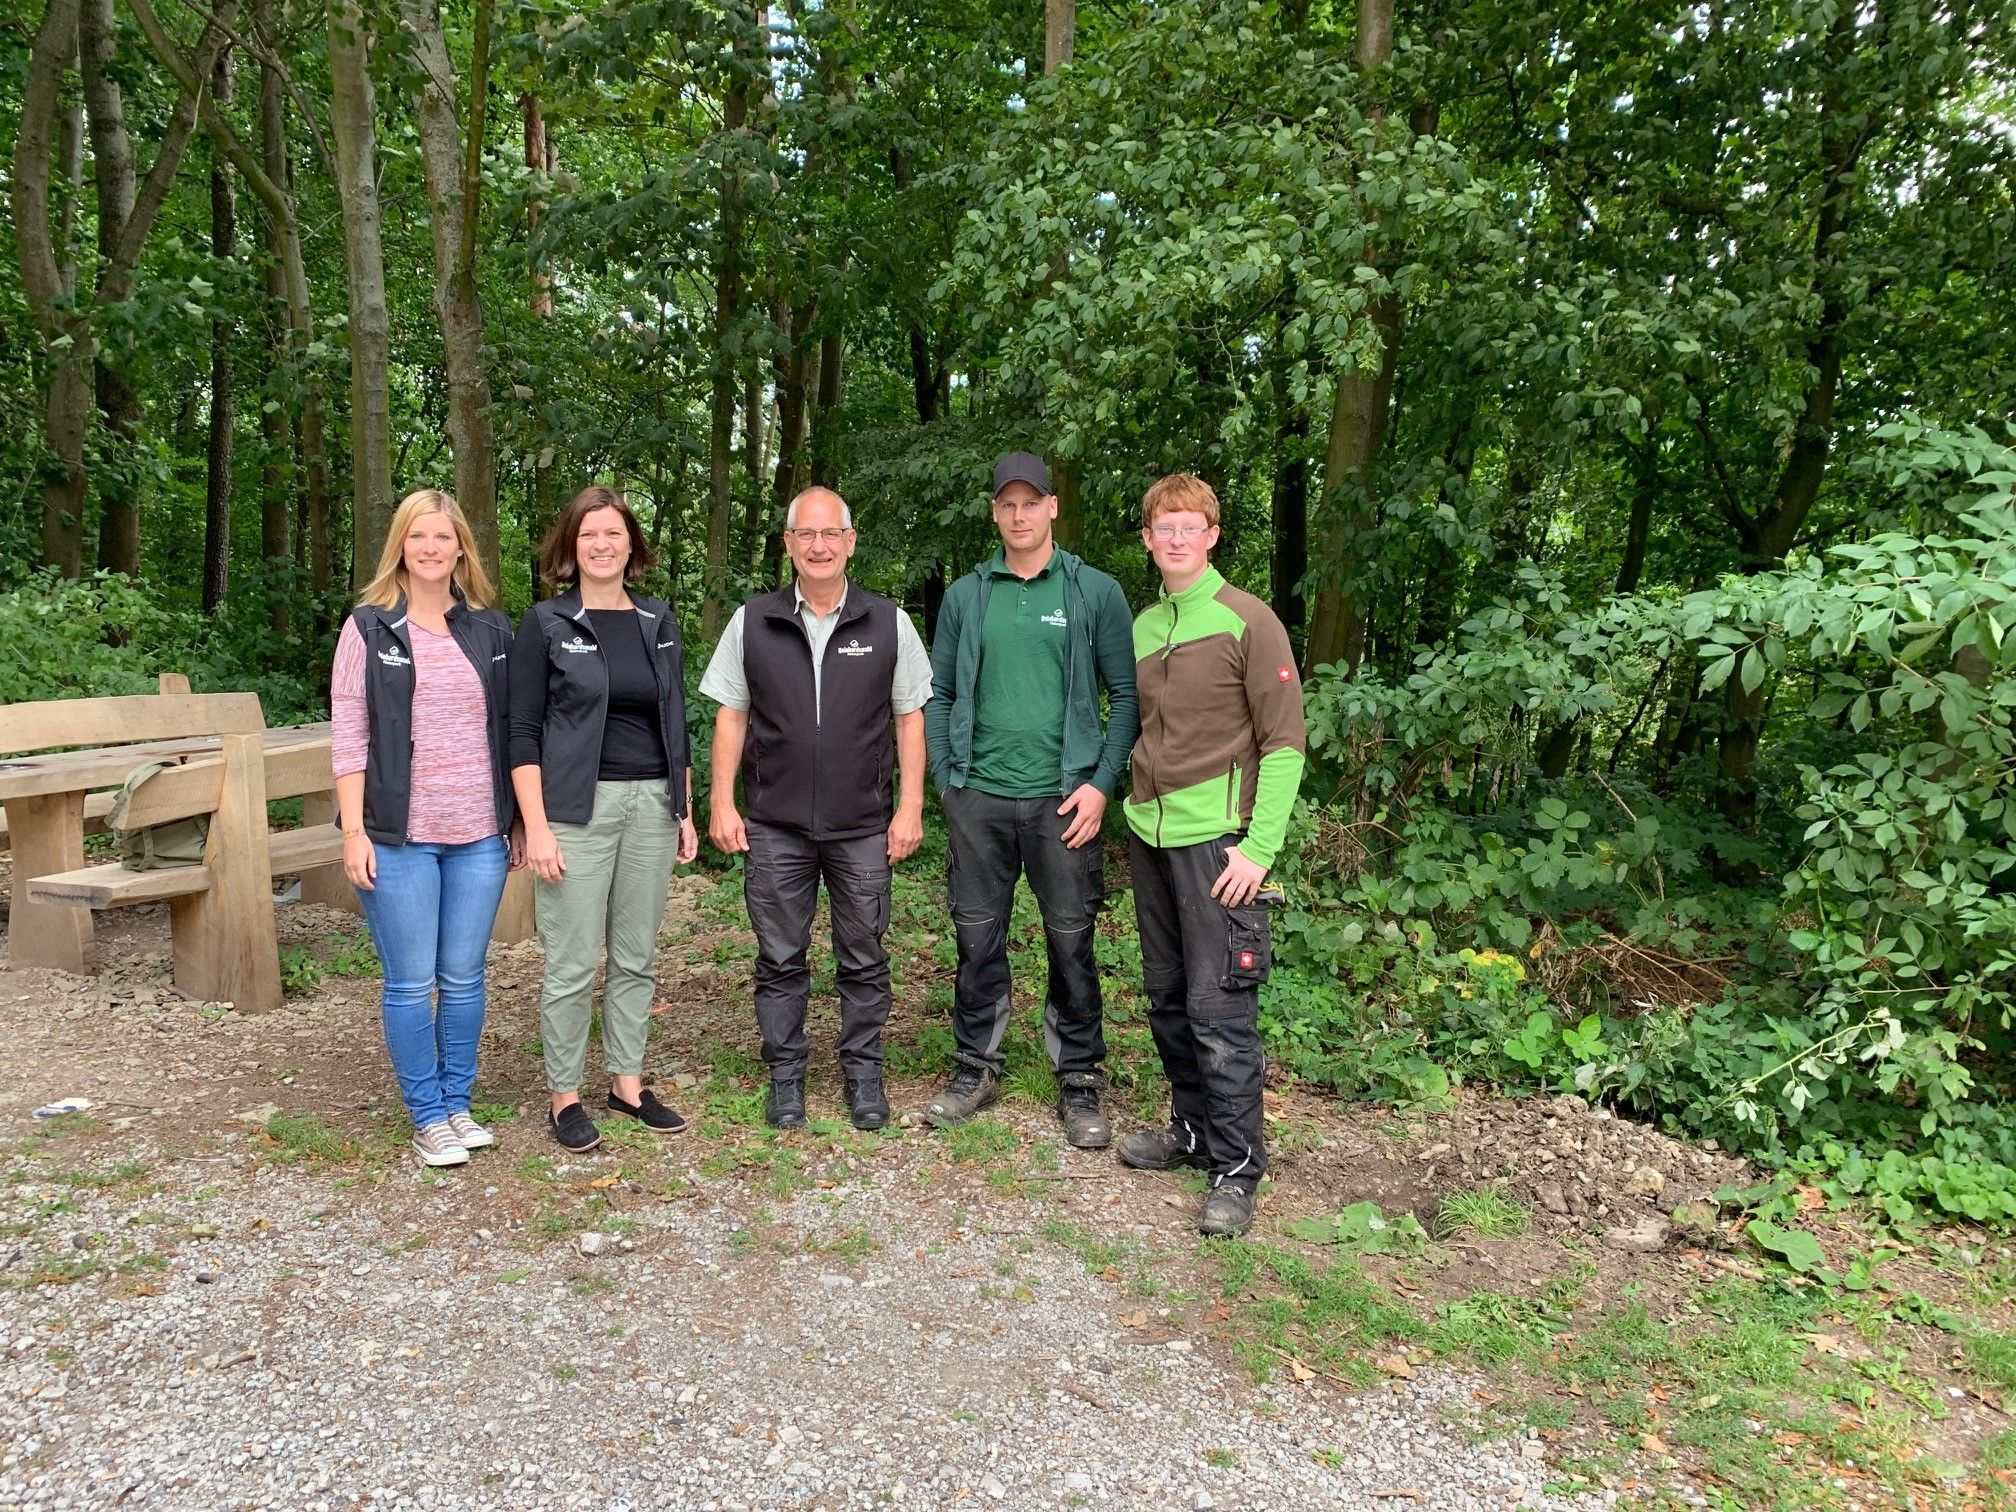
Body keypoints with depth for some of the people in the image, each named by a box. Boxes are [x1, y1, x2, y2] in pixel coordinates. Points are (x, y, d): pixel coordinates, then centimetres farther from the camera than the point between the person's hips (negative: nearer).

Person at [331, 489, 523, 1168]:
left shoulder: (489, 628, 9)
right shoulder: (369, 627, 0)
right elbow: (348, 735, -3)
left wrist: (519, 820, 10)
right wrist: (353, 831, -9)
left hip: (479, 836, 3)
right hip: (398, 836, -2)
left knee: (464, 978, 10)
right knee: (410, 982, 4)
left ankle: (458, 1104, 24)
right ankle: (427, 1116, 17)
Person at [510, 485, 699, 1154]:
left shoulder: (658, 620, 11)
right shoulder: (546, 623, -1)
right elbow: (523, 733, -4)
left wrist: (686, 811, 11)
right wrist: (536, 826, -12)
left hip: (652, 804, 4)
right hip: (577, 808, -4)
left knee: (637, 957, 11)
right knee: (573, 963, -1)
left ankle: (628, 1081, 25)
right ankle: (564, 1095, 15)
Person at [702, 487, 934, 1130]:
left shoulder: (888, 623, 1)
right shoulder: (753, 622, 3)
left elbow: (909, 718, 4)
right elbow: (731, 716, 6)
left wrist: (911, 806, -2)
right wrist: (722, 804, 0)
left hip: (863, 826, 0)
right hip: (775, 826, 1)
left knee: (863, 958, 9)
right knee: (780, 958, 9)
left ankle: (863, 1074, 24)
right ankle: (785, 1076, 23)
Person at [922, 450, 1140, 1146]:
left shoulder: (1095, 592, 1)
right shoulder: (965, 595, 9)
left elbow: (1127, 695, 0)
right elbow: (939, 695, 11)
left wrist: (1102, 782, -9)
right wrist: (946, 780, 2)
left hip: (1062, 799, -2)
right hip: (978, 799, 2)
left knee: (1071, 942, 5)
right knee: (977, 937, 10)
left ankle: (1079, 1080, 19)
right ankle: (975, 1067, 26)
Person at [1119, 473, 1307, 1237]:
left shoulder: (1248, 622, -6)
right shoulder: (1141, 627, 12)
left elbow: (1284, 742, -9)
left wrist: (1260, 846, -15)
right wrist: (1137, 809, 11)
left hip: (1216, 839, -6)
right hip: (1150, 835, 7)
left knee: (1218, 1008, -5)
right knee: (1167, 998, 14)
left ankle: (1237, 1170, 7)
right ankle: (1192, 1127, 31)